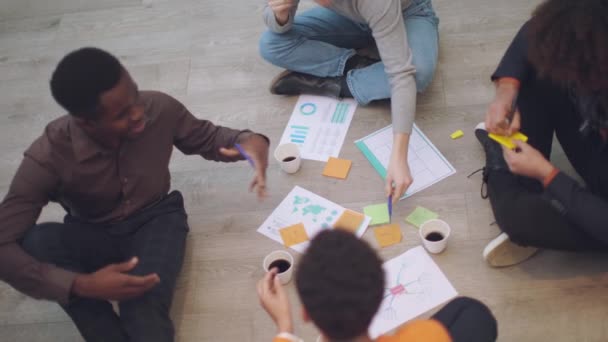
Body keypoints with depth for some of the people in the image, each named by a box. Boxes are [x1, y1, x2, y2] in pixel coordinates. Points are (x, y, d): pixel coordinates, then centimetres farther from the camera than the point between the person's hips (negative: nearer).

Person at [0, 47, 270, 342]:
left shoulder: (159, 108, -22)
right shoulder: (48, 158, -28)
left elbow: (206, 138, -1)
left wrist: (249, 140, -24)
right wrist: (82, 285, -43)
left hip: (156, 219, -1)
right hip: (93, 235, 1)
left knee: (144, 315, -34)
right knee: (34, 243, -35)